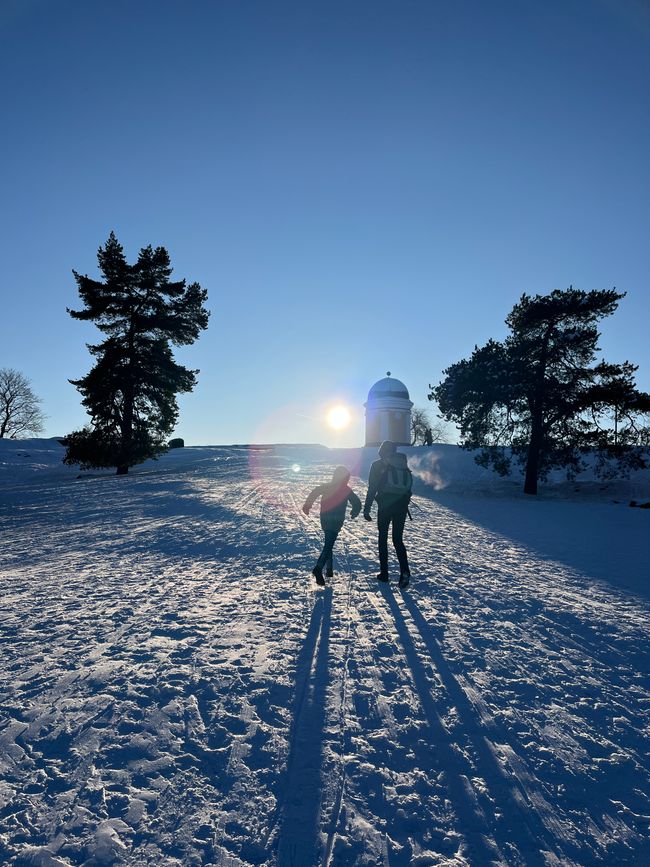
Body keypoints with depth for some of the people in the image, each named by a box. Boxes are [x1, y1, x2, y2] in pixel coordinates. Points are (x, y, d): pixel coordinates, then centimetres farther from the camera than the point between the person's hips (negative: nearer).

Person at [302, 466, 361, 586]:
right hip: (336, 521, -4)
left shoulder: (327, 486, 7)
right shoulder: (347, 490, -1)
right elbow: (357, 504, -2)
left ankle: (329, 569, 20)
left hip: (324, 520, 4)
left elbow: (314, 493, -4)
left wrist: (307, 506, 0)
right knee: (328, 545, -8)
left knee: (328, 544, 19)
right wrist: (354, 513, 16)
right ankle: (318, 569, -26)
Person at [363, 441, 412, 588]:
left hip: (385, 505, -3)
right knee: (398, 540, 11)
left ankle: (384, 573, 14)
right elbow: (409, 486, 13)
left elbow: (372, 489, -4)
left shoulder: (377, 465, 0)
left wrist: (366, 509, -2)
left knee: (383, 539, 11)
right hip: (402, 505, 3)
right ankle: (405, 571, -8)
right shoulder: (403, 464, 12)